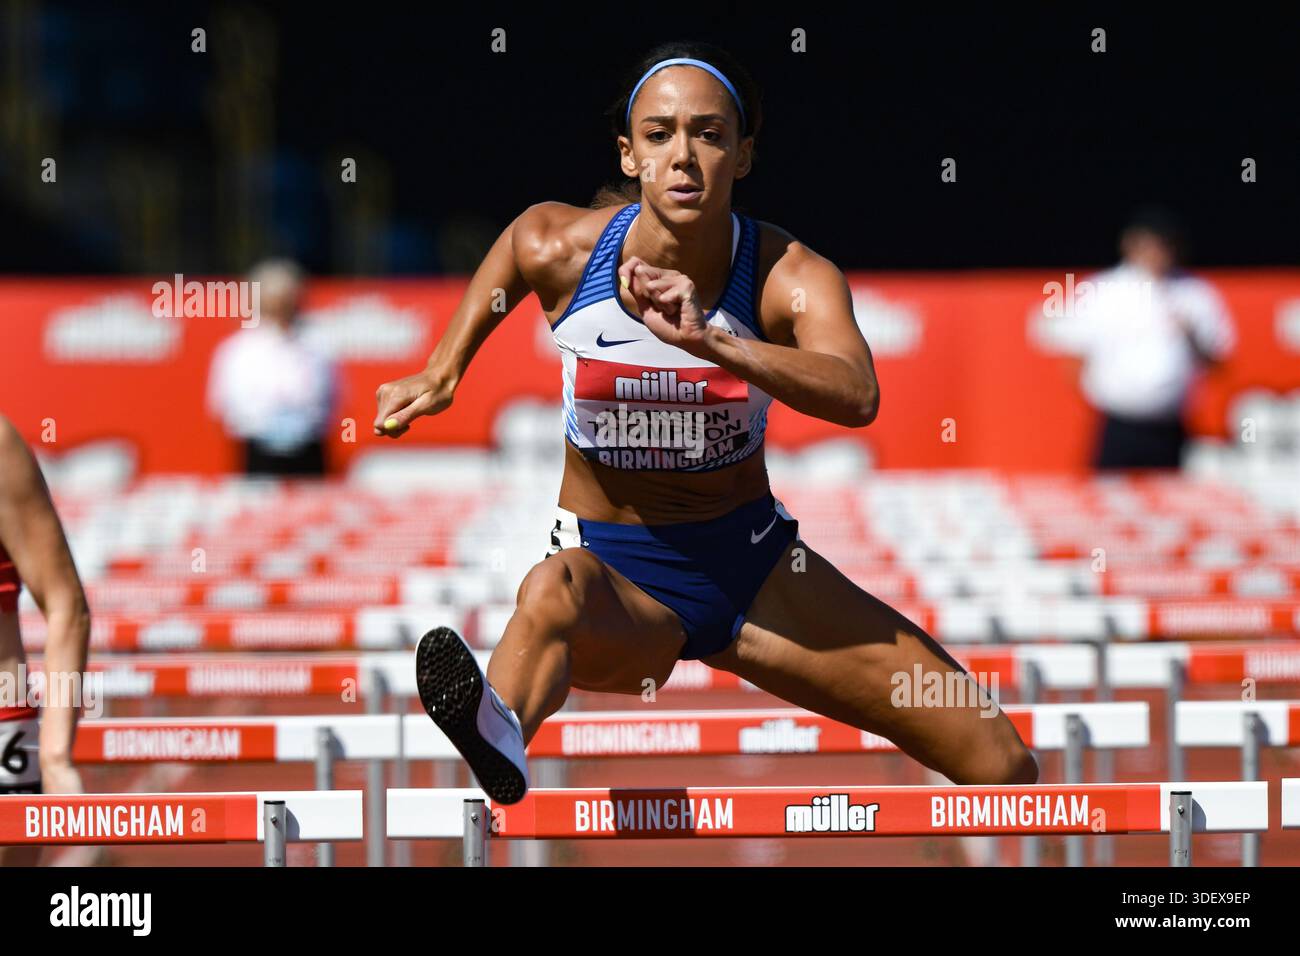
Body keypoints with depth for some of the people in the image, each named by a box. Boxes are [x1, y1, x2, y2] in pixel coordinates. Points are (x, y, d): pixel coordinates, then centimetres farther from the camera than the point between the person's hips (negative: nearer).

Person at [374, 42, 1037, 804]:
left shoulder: (792, 276, -15)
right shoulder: (556, 249, -12)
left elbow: (857, 396, -37)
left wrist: (709, 342, -51)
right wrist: (442, 373, 17)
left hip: (753, 566, 2)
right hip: (615, 572, -2)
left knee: (1002, 766, -9)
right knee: (558, 586, -44)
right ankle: (498, 735, -77)